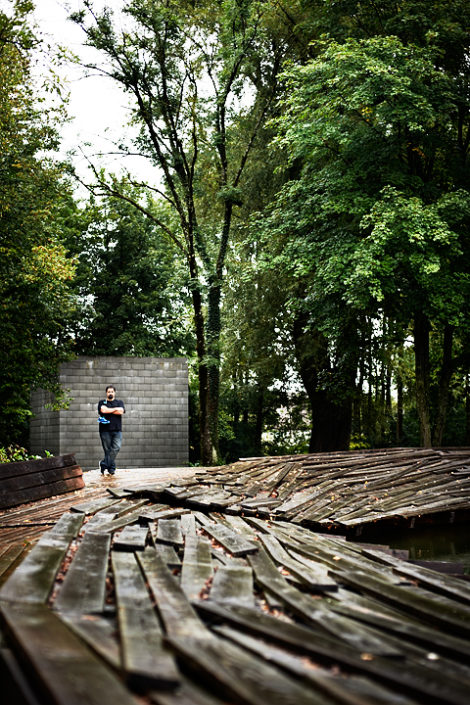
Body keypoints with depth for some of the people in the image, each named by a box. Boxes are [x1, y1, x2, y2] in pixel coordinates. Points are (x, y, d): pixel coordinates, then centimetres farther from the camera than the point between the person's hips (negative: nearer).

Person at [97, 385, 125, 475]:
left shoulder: (119, 402, 16)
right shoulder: (102, 402, 13)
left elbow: (121, 411, -3)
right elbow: (103, 410, -9)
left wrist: (108, 410, -3)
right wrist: (115, 409, -2)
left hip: (117, 430, 1)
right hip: (105, 430, -1)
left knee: (116, 448, -14)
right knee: (107, 450, -3)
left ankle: (104, 464, -7)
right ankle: (111, 468, 3)